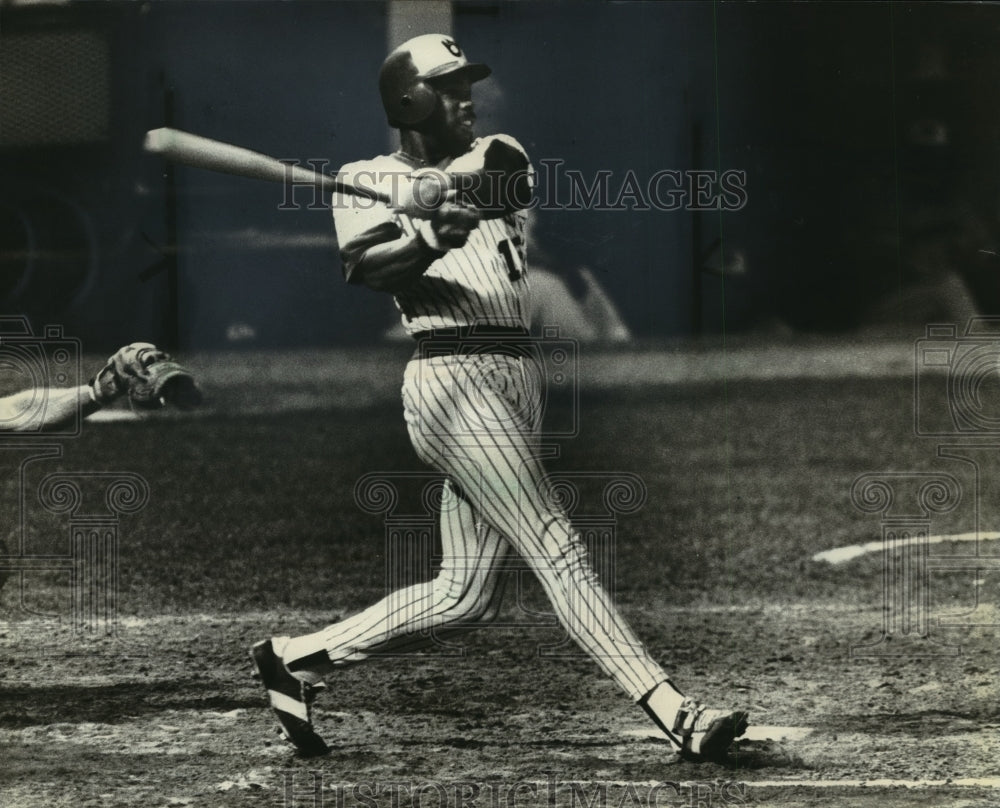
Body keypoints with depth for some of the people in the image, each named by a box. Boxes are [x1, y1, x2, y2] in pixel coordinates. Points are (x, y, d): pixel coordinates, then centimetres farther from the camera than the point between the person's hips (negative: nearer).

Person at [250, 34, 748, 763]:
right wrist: (429, 239, -33)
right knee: (558, 550, -15)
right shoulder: (367, 179, 6)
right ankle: (672, 711, -23)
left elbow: (506, 175, -5)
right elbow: (365, 266, -13)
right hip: (452, 378, -7)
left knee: (467, 597, 5)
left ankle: (298, 658, 16)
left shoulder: (492, 157, 20)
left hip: (520, 377, 7)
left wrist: (443, 186, -26)